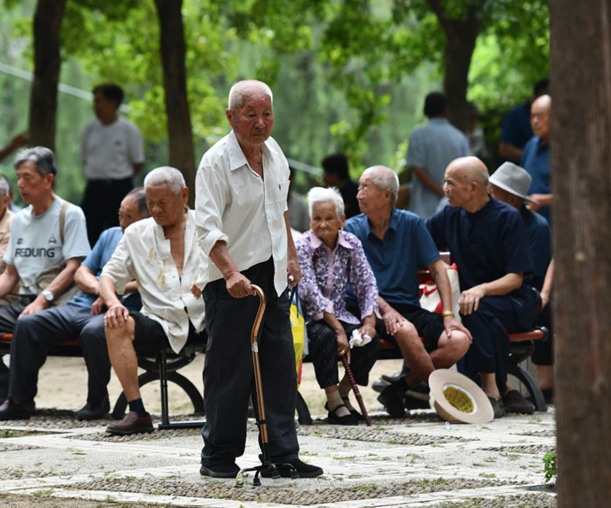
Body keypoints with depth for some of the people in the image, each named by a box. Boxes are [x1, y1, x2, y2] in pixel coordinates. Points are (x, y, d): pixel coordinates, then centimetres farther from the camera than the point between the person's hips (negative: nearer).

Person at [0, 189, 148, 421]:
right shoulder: (110, 235, 23)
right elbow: (81, 273, 23)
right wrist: (99, 288, 0)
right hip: (81, 306, 7)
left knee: (93, 332, -40)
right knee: (27, 324, -13)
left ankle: (98, 401, -17)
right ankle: (19, 400, -11)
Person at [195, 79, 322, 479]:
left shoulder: (273, 151, 8)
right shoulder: (216, 162, -15)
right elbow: (208, 227, -24)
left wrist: (291, 256, 25)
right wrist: (231, 273, -35)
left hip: (272, 276, 7)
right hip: (231, 281, -7)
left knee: (281, 366, 6)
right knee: (229, 371, -2)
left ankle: (283, 454, 11)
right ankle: (219, 456, 9)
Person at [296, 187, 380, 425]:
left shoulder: (351, 244, 2)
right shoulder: (303, 246, -12)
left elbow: (366, 284, 0)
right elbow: (311, 293, -22)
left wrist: (369, 322, -17)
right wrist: (338, 329, -29)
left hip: (338, 314, 5)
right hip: (308, 318, -5)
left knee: (371, 340, -21)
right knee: (326, 337, -35)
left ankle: (343, 394, 0)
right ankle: (334, 403, -24)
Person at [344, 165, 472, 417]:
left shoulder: (411, 224, 6)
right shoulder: (352, 229, 4)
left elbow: (437, 269, 6)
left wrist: (448, 315, -6)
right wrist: (385, 309, -21)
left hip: (410, 308, 3)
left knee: (459, 340, -23)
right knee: (405, 330, -37)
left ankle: (401, 387, -13)